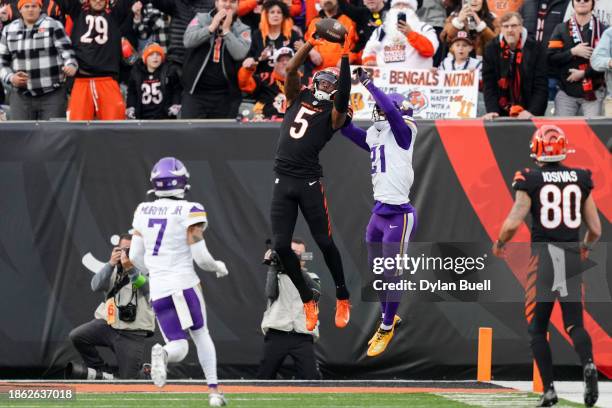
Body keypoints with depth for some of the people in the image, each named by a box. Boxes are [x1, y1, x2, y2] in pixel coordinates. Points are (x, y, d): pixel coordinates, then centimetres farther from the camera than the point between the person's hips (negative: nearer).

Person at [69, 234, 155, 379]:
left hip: (133, 334, -3)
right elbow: (96, 286, -8)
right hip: (107, 325, 3)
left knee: (128, 382, -4)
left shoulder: (143, 270, 2)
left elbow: (146, 287, -21)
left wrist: (130, 269, -37)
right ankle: (102, 372, -3)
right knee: (76, 336, -21)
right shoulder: (111, 270, 11)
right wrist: (111, 264, -20)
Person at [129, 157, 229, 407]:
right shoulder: (190, 212, -7)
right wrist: (218, 267, 13)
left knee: (178, 346, 6)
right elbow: (201, 257, -8)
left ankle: (162, 353, -29)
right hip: (184, 283, -3)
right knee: (201, 335, 18)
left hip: (158, 289, 3)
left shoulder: (143, 211, 7)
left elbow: (135, 257, 11)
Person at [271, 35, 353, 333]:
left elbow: (343, 99, -16)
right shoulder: (298, 98, 16)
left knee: (324, 242, -4)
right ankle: (308, 302, 11)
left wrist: (345, 59, -18)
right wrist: (312, 43, -3)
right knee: (281, 245, -1)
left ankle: (342, 300, 12)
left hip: (309, 182, -4)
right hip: (283, 181, 4)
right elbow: (291, 70, 5)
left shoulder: (333, 114, 4)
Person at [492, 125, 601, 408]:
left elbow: (513, 224, -11)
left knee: (537, 329, 10)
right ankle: (588, 364, -22)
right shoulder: (581, 180, 5)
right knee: (574, 324, 9)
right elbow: (595, 229, 7)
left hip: (543, 256, -2)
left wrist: (499, 244, 9)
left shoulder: (531, 181, -5)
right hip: (572, 256, 2)